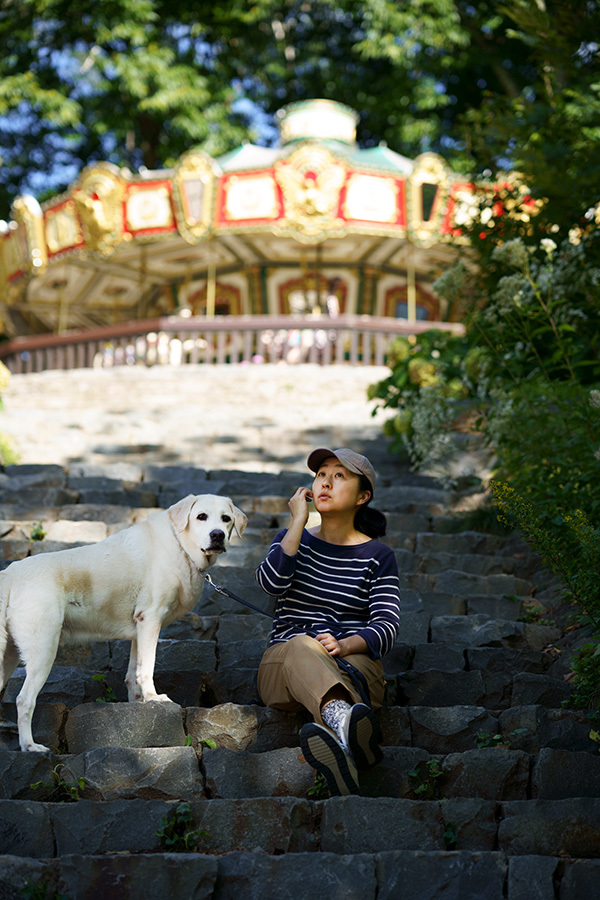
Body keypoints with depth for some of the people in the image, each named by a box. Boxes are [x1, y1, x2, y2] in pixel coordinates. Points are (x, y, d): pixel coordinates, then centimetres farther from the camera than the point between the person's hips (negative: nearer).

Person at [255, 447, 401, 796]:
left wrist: (345, 645, -24)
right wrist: (299, 521, -6)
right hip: (284, 664, 0)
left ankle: (336, 737, -74)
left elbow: (387, 626, -4)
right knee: (302, 646, -37)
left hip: (356, 661, 0)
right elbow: (271, 581, -8)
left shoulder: (377, 556, 10)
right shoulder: (293, 540, 16)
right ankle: (345, 720, -71)